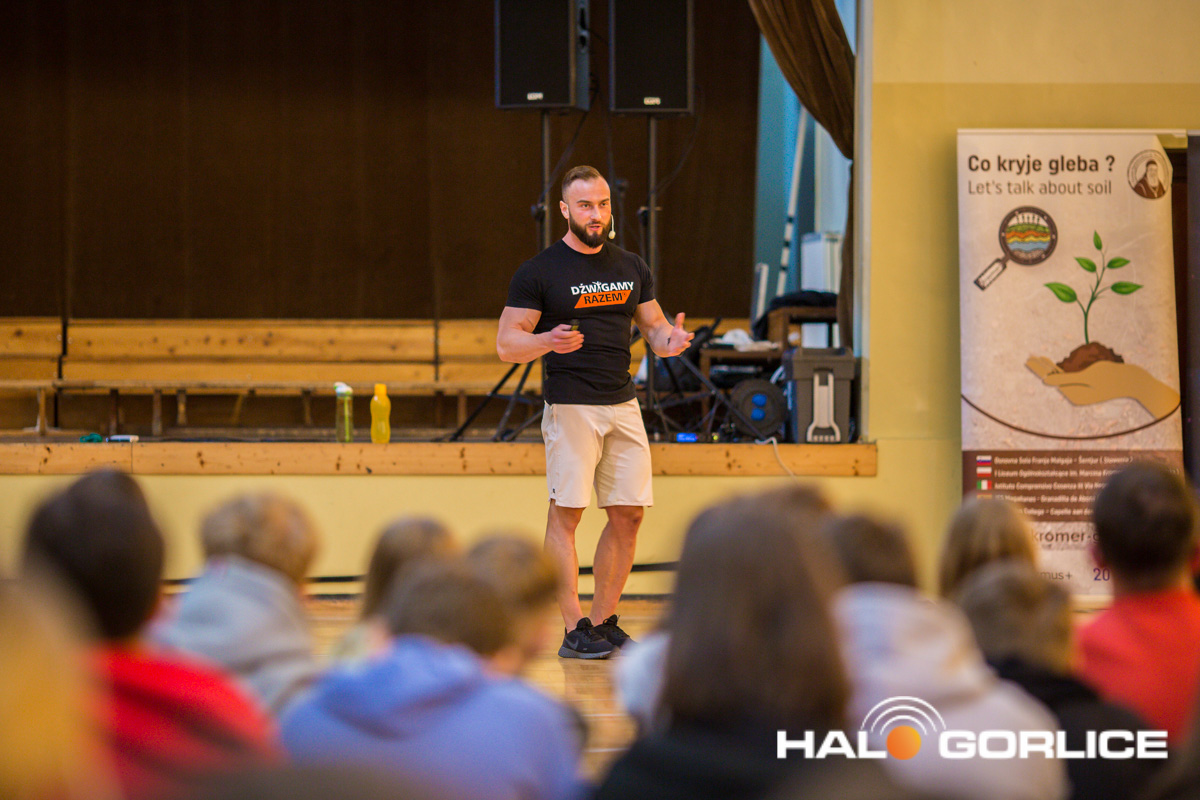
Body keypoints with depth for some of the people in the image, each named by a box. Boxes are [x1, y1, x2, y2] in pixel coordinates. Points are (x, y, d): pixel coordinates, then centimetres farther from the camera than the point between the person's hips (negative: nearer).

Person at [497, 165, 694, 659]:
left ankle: (604, 622, 14)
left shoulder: (631, 268, 13)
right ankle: (574, 630, -5)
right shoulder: (538, 272, -3)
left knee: (629, 514, 4)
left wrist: (669, 340, -4)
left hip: (623, 405, 6)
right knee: (566, 514, -7)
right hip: (570, 408, -6)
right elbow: (506, 344, -4)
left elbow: (653, 327, 20)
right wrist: (548, 341, -24)